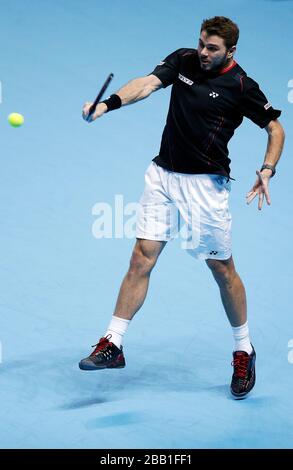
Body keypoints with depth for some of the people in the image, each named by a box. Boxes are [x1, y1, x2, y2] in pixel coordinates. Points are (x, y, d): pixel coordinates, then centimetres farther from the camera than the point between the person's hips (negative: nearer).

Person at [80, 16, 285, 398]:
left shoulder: (241, 86, -9)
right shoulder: (183, 60, 1)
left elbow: (276, 128, 0)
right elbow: (148, 84, -14)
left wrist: (267, 172, -15)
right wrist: (108, 104, -32)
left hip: (206, 183, -3)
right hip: (163, 175, 4)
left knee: (222, 269, 4)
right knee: (142, 258, -2)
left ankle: (244, 352, 21)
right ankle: (112, 345, 1)